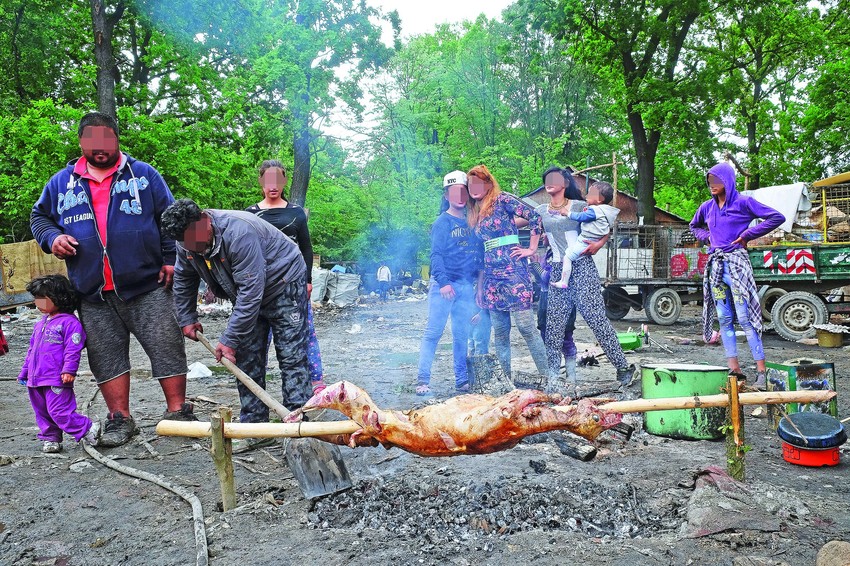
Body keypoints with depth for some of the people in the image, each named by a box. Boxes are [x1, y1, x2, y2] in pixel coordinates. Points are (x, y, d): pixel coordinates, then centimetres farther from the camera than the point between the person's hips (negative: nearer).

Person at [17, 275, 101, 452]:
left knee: (59, 411, -14)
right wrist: (24, 371, 26)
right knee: (42, 412, 15)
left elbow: (73, 349, -16)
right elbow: (31, 350, 26)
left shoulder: (69, 322, -10)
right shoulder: (40, 324, 18)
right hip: (35, 379, 9)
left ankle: (89, 430, -6)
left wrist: (69, 370, -24)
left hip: (56, 380, -9)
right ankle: (50, 438, 26)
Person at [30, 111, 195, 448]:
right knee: (107, 357, 7)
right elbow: (39, 216, 23)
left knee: (167, 347, -3)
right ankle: (120, 419, 19)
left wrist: (170, 257, -6)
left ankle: (177, 411, 9)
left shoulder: (143, 174, 6)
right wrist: (51, 237, 1)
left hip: (148, 287, -2)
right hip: (93, 295, 3)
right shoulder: (61, 183, 13)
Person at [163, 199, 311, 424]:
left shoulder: (238, 233, -35)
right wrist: (187, 319, 10)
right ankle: (253, 420, 12)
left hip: (284, 284, -8)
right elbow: (183, 280, 12)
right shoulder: (186, 243, -9)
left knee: (291, 356, -11)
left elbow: (251, 291, -35)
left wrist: (229, 340, -31)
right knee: (247, 360, 5)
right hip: (247, 295, 8)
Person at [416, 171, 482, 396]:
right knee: (433, 332, -6)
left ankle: (462, 381, 16)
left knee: (462, 335, 8)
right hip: (444, 284, -5)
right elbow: (436, 254, -8)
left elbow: (480, 252, 18)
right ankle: (423, 380, -4)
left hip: (467, 286, 5)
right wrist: (443, 282, -19)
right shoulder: (442, 222, 0)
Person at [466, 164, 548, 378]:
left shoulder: (501, 200, 0)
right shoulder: (474, 214, 19)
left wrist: (532, 249, -7)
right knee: (500, 332, 6)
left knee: (526, 326, -10)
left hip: (512, 272, -6)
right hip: (491, 277, 7)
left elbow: (534, 216, -8)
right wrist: (480, 286, 18)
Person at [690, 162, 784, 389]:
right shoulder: (707, 207, 13)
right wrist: (707, 237, 12)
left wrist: (747, 235, -8)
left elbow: (777, 217, -6)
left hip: (736, 262, -6)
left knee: (744, 317, -10)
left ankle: (761, 370, -5)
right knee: (724, 318, 4)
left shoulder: (743, 203, -2)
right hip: (715, 264, 6)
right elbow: (694, 226, 32)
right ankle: (734, 367, 9)